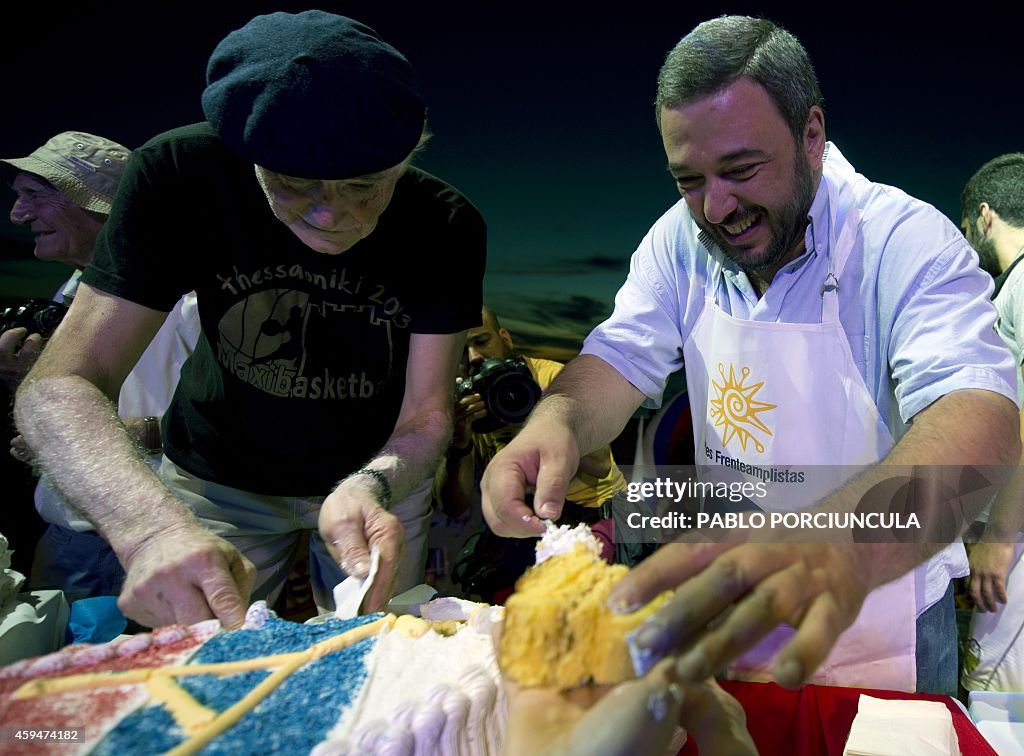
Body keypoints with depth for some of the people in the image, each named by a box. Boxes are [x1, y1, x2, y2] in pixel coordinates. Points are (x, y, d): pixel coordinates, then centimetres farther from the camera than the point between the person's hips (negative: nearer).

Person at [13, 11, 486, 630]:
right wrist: (151, 525, -47)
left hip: (379, 470, 1)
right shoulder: (179, 177, -26)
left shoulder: (446, 227, -23)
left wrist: (372, 488, -44)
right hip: (218, 476, 0)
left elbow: (427, 416, -20)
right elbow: (58, 386, -28)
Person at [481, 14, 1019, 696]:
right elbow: (621, 359, -9)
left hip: (881, 620, -3)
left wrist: (841, 549, -57)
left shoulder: (907, 242, -23)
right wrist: (557, 421, -34)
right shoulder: (681, 239, -7)